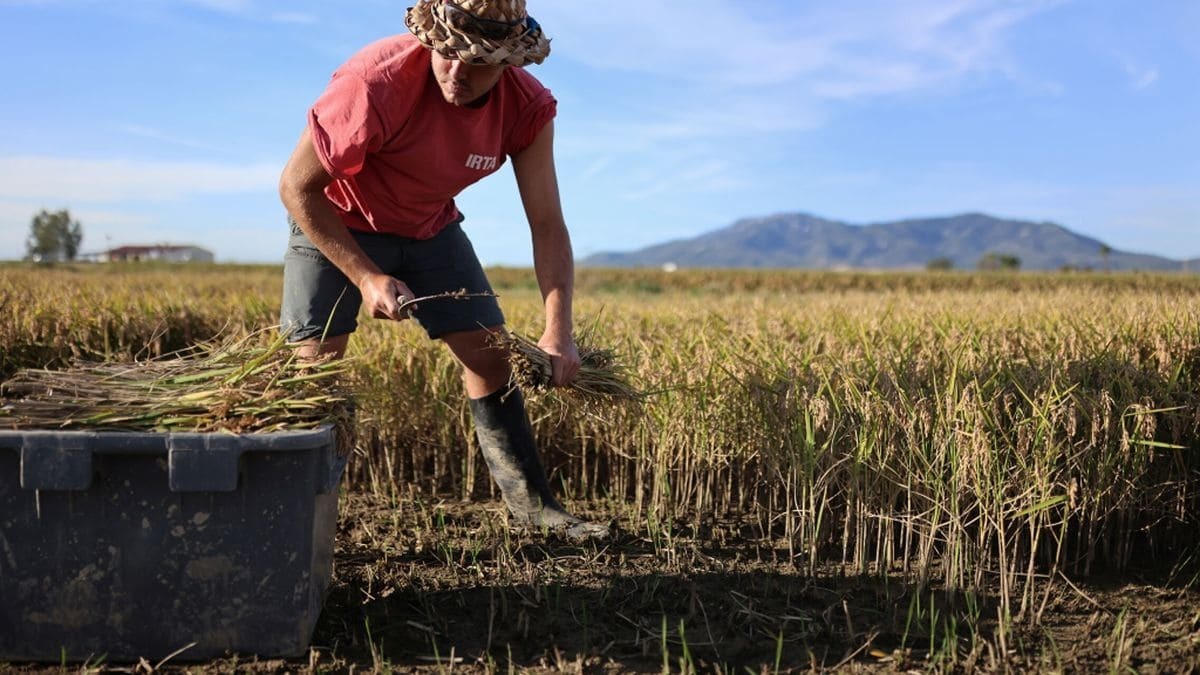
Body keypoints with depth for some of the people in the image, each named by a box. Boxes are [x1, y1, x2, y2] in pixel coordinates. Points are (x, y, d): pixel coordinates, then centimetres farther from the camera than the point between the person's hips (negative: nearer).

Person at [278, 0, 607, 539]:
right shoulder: (375, 82, -35)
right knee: (314, 360, -15)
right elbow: (297, 187, -25)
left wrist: (558, 331, -28)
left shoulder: (528, 109, -22)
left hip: (431, 226, 4)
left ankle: (533, 505, 10)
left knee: (489, 356, 0)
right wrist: (366, 277, -28)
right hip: (335, 223, -3)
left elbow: (547, 224, -18)